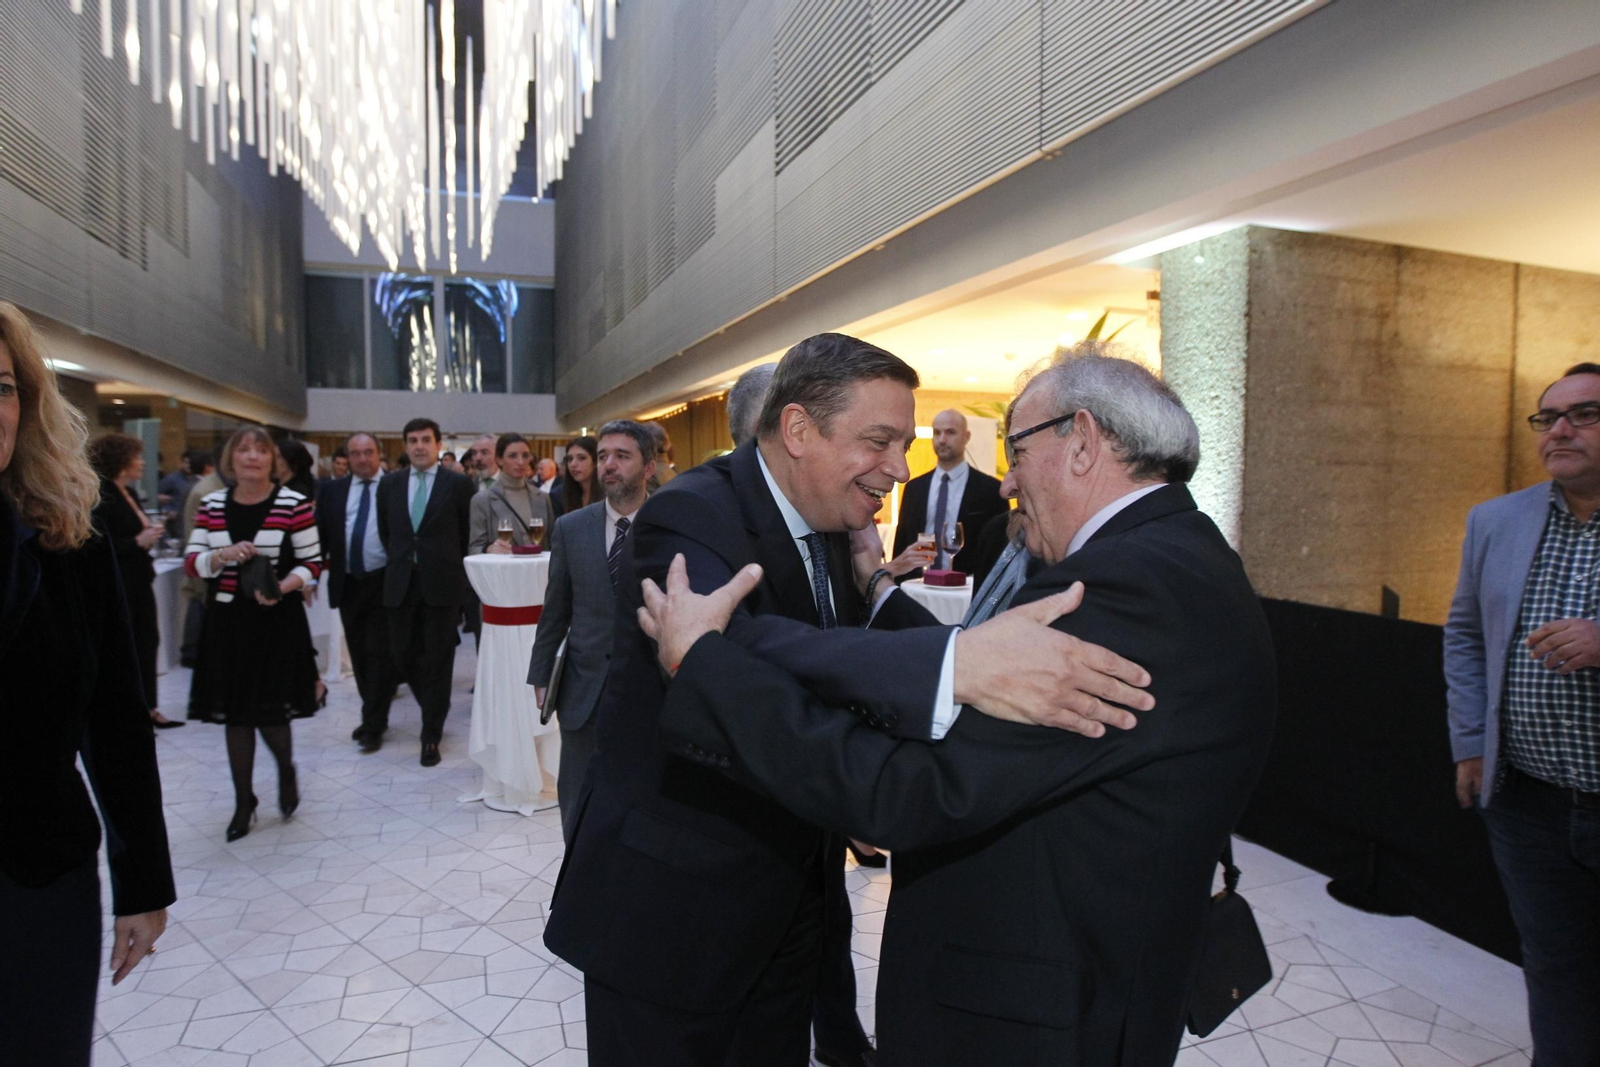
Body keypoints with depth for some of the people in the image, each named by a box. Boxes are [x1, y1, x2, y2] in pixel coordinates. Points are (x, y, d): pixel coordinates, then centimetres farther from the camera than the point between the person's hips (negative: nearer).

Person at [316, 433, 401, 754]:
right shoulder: (332, 490, 8)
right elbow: (321, 534, 8)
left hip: (384, 583, -4)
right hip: (348, 583, 5)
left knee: (379, 654, -4)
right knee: (359, 655, 13)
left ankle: (373, 726, 4)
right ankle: (375, 716, 27)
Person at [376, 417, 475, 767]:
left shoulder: (459, 483, -3)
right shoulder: (390, 483, 8)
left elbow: (467, 533, 2)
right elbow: (385, 531, 16)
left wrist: (449, 566, 3)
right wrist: (400, 561, 9)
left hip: (441, 583, -4)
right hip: (400, 583, 4)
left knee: (438, 660, 2)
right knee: (402, 655, 9)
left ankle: (431, 736, 12)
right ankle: (434, 709, 35)